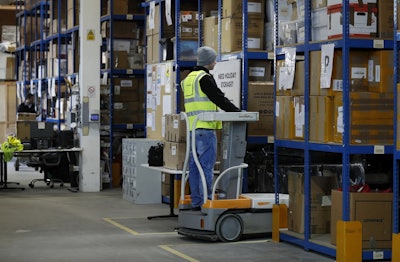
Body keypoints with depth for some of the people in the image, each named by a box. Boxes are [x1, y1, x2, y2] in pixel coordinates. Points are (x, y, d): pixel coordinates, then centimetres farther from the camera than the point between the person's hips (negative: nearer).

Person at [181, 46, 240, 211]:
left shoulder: (188, 79, 19)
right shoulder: (204, 78, -9)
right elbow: (219, 98, -13)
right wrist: (237, 112, -6)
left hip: (192, 127, 9)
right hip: (205, 128, -9)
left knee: (194, 165, 9)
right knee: (206, 165, -7)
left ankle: (196, 202, 12)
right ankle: (206, 201, -8)